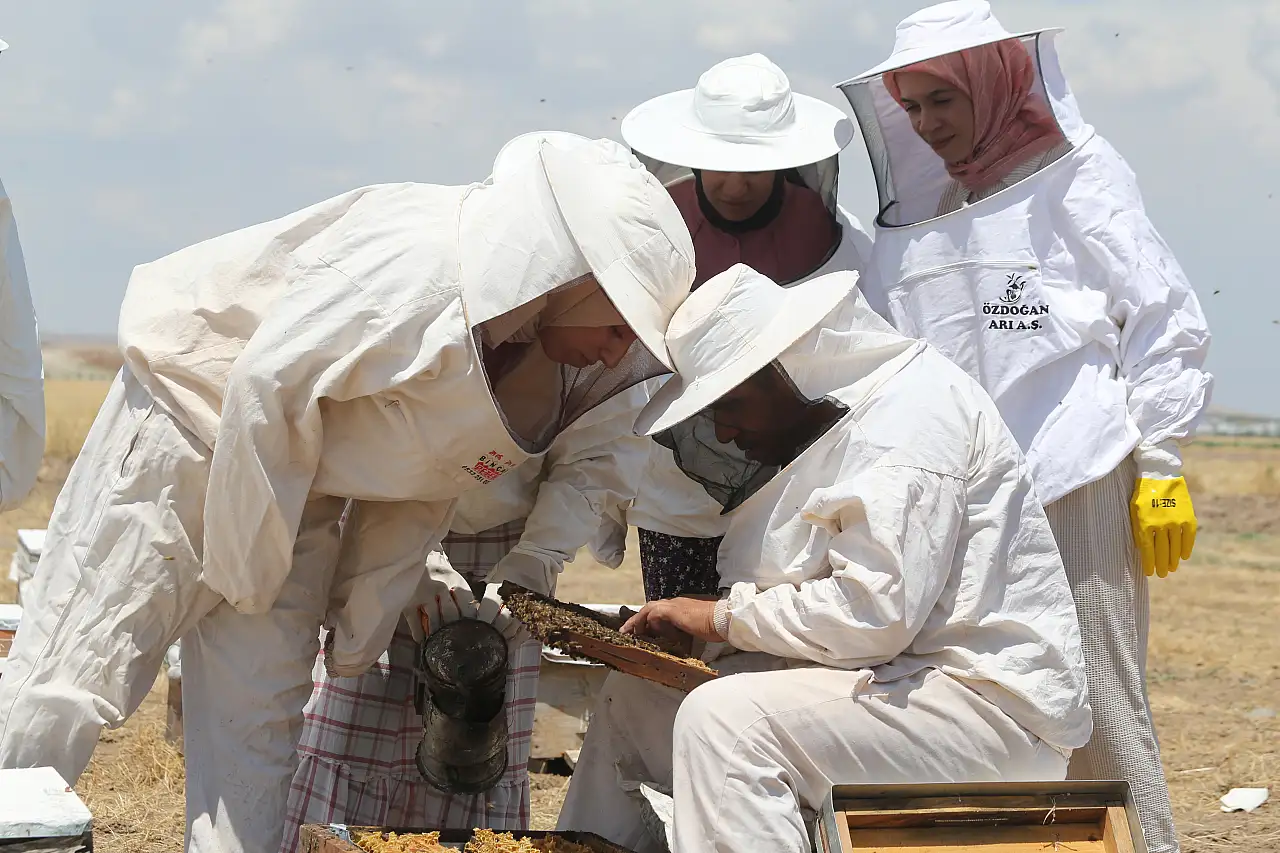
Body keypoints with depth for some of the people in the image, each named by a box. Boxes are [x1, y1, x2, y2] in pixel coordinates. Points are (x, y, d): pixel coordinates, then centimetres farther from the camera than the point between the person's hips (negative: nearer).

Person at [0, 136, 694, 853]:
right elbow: (269, 383, -27)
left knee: (262, 725, 3)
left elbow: (423, 482, 7)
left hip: (295, 488, 8)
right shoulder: (419, 264, -30)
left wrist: (364, 623, 6)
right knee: (77, 679, -7)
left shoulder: (540, 357, -3)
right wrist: (249, 568, -17)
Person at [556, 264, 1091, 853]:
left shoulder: (908, 411, -16)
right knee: (634, 696, 9)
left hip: (991, 705, -10)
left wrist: (725, 616, -14)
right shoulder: (826, 420, 16)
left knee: (723, 718, -29)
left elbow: (875, 612, -25)